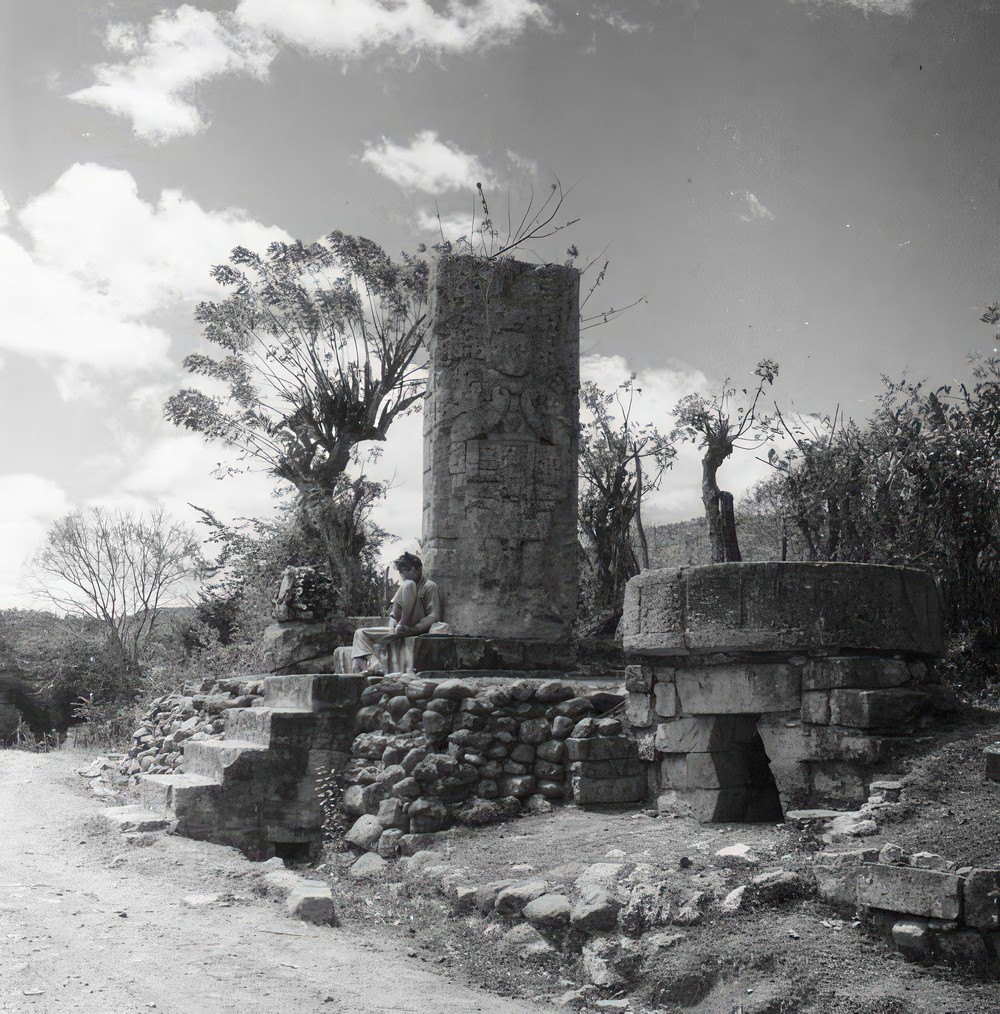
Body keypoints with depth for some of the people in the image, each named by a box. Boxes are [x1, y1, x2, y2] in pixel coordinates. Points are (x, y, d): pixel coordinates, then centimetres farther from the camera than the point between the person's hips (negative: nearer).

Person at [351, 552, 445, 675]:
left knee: (409, 584, -20)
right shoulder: (402, 587, 22)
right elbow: (393, 614, 13)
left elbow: (435, 616, -12)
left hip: (418, 629, -8)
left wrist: (412, 630, -24)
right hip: (399, 631, 8)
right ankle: (376, 666, -29)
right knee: (360, 633, -4)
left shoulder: (429, 586, 1)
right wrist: (392, 630, -9)